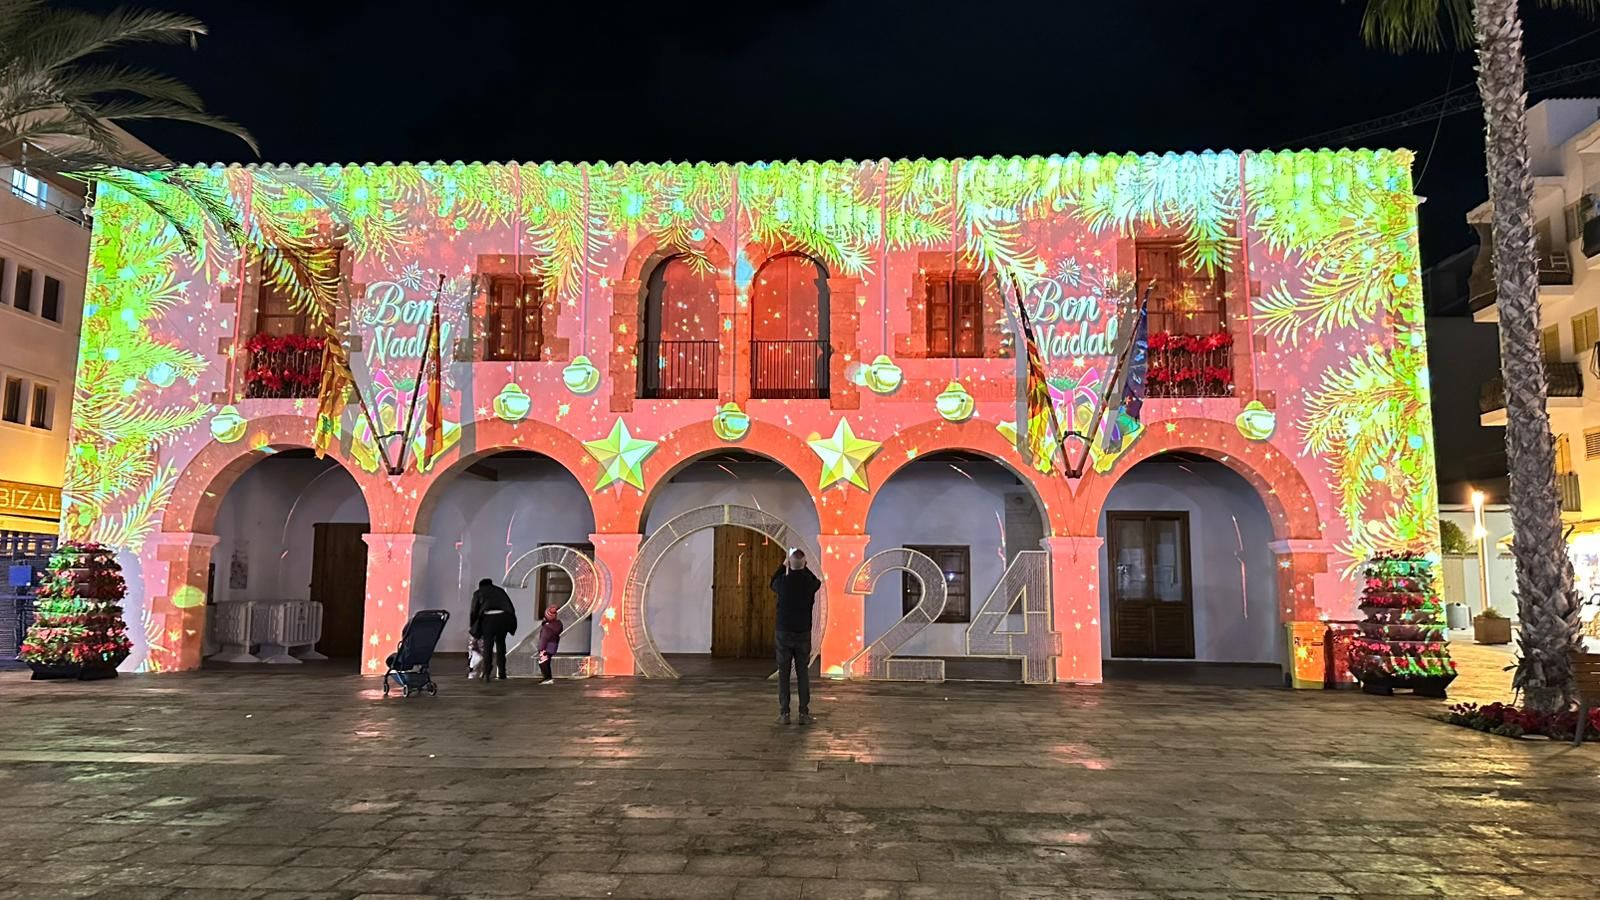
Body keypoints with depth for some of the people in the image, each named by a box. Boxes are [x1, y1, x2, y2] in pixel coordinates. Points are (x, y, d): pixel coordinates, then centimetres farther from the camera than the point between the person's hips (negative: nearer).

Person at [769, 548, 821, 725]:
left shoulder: (783, 581, -8)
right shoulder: (809, 582, -6)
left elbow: (773, 583, 18)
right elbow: (817, 582, 20)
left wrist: (783, 565, 26)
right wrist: (804, 567, 23)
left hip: (784, 633, -1)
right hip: (803, 633, 1)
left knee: (783, 674, 5)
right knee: (803, 674, 6)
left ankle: (784, 714, 3)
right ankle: (804, 714, 4)